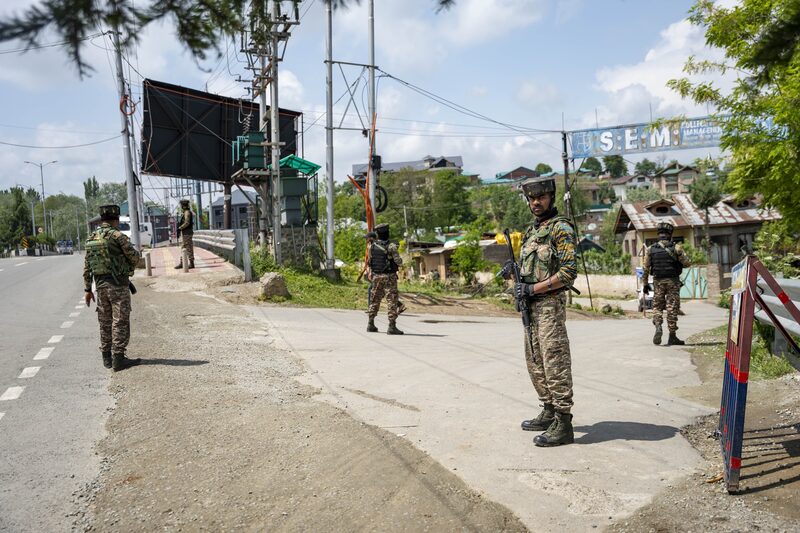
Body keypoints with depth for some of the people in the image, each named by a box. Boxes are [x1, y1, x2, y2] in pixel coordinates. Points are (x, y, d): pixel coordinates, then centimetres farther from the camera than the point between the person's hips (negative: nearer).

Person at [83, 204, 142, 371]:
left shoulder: (91, 238, 9)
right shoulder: (118, 236, -12)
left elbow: (86, 267, 11)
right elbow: (134, 257, -7)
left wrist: (88, 289, 15)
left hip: (100, 284, 7)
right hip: (118, 284, -7)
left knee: (105, 322, 14)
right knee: (120, 322, -2)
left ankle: (107, 358, 20)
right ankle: (118, 359, -3)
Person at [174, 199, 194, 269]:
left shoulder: (187, 212, -14)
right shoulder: (184, 212, 17)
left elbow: (187, 223, -24)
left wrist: (179, 228, -20)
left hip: (186, 233, -11)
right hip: (184, 233, 11)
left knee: (188, 248, -6)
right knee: (183, 247, 12)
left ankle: (191, 263, -3)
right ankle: (181, 263, 16)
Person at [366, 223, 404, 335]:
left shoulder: (371, 246, 3)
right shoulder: (391, 246, -13)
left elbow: (369, 262, 11)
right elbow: (399, 262, -14)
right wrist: (400, 259, 8)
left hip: (376, 276, 5)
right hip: (389, 277, -5)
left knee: (375, 300, 15)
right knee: (392, 301, -3)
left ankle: (371, 324, 21)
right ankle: (392, 327, -7)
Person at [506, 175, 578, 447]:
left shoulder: (561, 228, -10)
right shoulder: (532, 230, 17)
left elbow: (569, 272, -18)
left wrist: (532, 288, -19)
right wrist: (514, 270, 4)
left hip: (550, 305, -9)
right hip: (531, 305, 9)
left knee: (555, 363, -7)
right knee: (535, 363, 15)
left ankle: (563, 424, -2)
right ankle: (549, 413, 27)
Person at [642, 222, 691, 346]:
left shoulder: (651, 249, 2)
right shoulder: (676, 248, -5)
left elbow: (646, 268, 2)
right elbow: (687, 263, -4)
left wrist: (645, 284, 9)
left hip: (658, 282, 1)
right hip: (673, 281, -1)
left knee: (657, 306, 11)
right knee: (672, 308, 3)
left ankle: (658, 326, -14)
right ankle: (672, 337, 7)